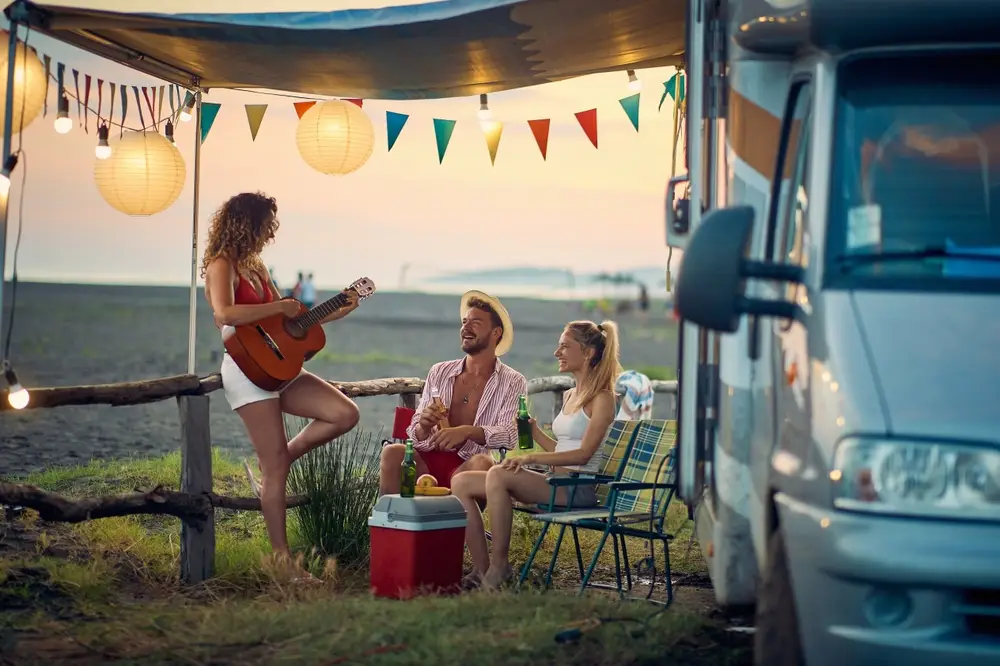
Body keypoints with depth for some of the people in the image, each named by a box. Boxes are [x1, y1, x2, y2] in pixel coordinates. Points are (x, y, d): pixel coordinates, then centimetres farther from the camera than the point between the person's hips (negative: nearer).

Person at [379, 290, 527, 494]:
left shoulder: (512, 383, 5)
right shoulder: (439, 372, 16)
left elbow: (510, 434, -11)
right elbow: (415, 437, 13)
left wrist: (467, 431, -28)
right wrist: (423, 426, -13)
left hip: (470, 466, -3)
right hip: (430, 462, 3)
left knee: (482, 463, -36)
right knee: (392, 452, -27)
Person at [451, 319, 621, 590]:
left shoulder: (601, 399, -6)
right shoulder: (570, 396, 21)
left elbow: (583, 454, -16)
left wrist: (531, 458, -22)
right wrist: (533, 431, 11)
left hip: (578, 488, -9)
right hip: (555, 482, 9)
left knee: (498, 475, -32)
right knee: (461, 482, -6)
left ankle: (499, 565, -22)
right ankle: (482, 570, -12)